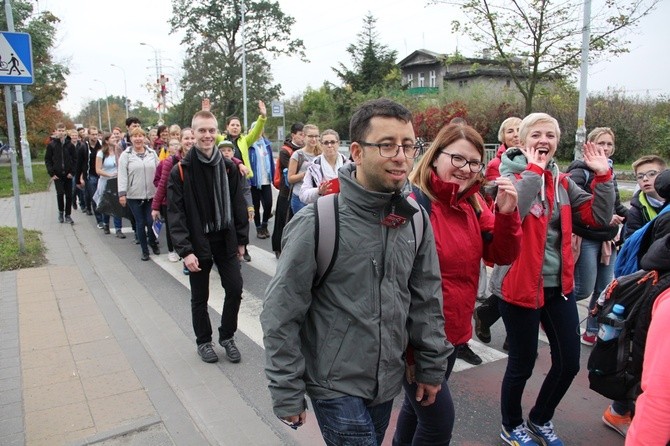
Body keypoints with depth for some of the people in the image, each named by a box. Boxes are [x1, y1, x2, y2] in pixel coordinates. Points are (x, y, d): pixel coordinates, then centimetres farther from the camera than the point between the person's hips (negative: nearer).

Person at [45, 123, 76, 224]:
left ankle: (68, 215, 14)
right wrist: (51, 173, -6)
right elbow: (47, 160, 3)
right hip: (57, 175, -1)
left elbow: (74, 159, 6)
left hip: (68, 175, 1)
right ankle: (61, 212, 14)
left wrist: (72, 172, -4)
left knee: (69, 195, 3)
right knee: (60, 193, -9)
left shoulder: (69, 144, 2)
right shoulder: (51, 145, 0)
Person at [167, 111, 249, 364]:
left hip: (225, 240, 3)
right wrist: (185, 250, -18)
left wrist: (241, 239, 4)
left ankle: (227, 336, 25)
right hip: (198, 243, -2)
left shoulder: (228, 167, 1)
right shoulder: (181, 171, -9)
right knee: (200, 297, 11)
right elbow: (175, 214, -12)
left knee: (235, 289, 3)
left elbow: (238, 206, 6)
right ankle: (203, 341, 32)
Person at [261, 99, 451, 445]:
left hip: (389, 382, 6)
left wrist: (431, 367, 9)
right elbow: (280, 315, -15)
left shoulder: (415, 219, -4)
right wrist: (287, 394, -11)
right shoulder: (317, 223, -20)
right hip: (336, 386, -5)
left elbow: (427, 299, 5)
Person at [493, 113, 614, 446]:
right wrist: (534, 170, -23)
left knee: (569, 362, 13)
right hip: (520, 283, -6)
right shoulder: (510, 175, -8)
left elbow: (599, 218, 2)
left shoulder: (562, 181, 9)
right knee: (523, 363, 7)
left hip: (558, 283, 6)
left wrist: (603, 175, -7)